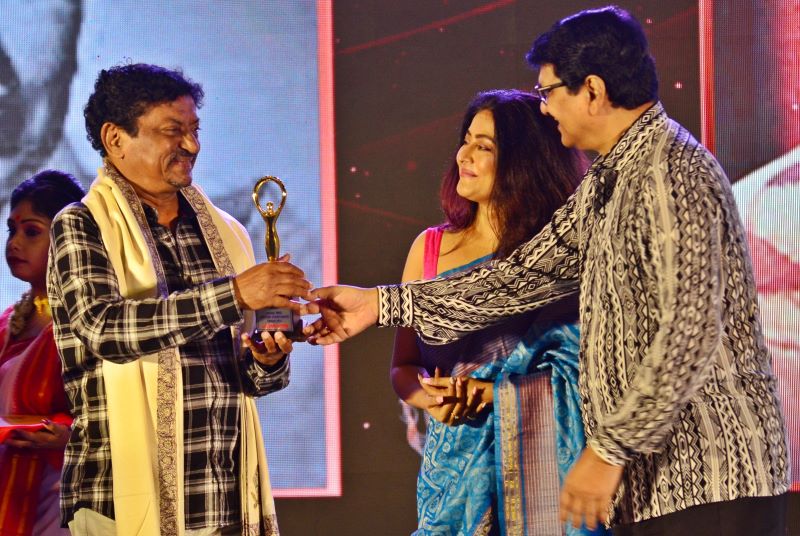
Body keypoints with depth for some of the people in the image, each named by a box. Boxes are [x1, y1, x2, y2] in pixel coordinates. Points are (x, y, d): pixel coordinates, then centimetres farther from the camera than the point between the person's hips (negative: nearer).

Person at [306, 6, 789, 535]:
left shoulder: (671, 173, -15)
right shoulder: (606, 182, 16)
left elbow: (690, 336, -21)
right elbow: (527, 274, 17)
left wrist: (610, 449, -18)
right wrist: (383, 303, 15)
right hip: (657, 477, 9)